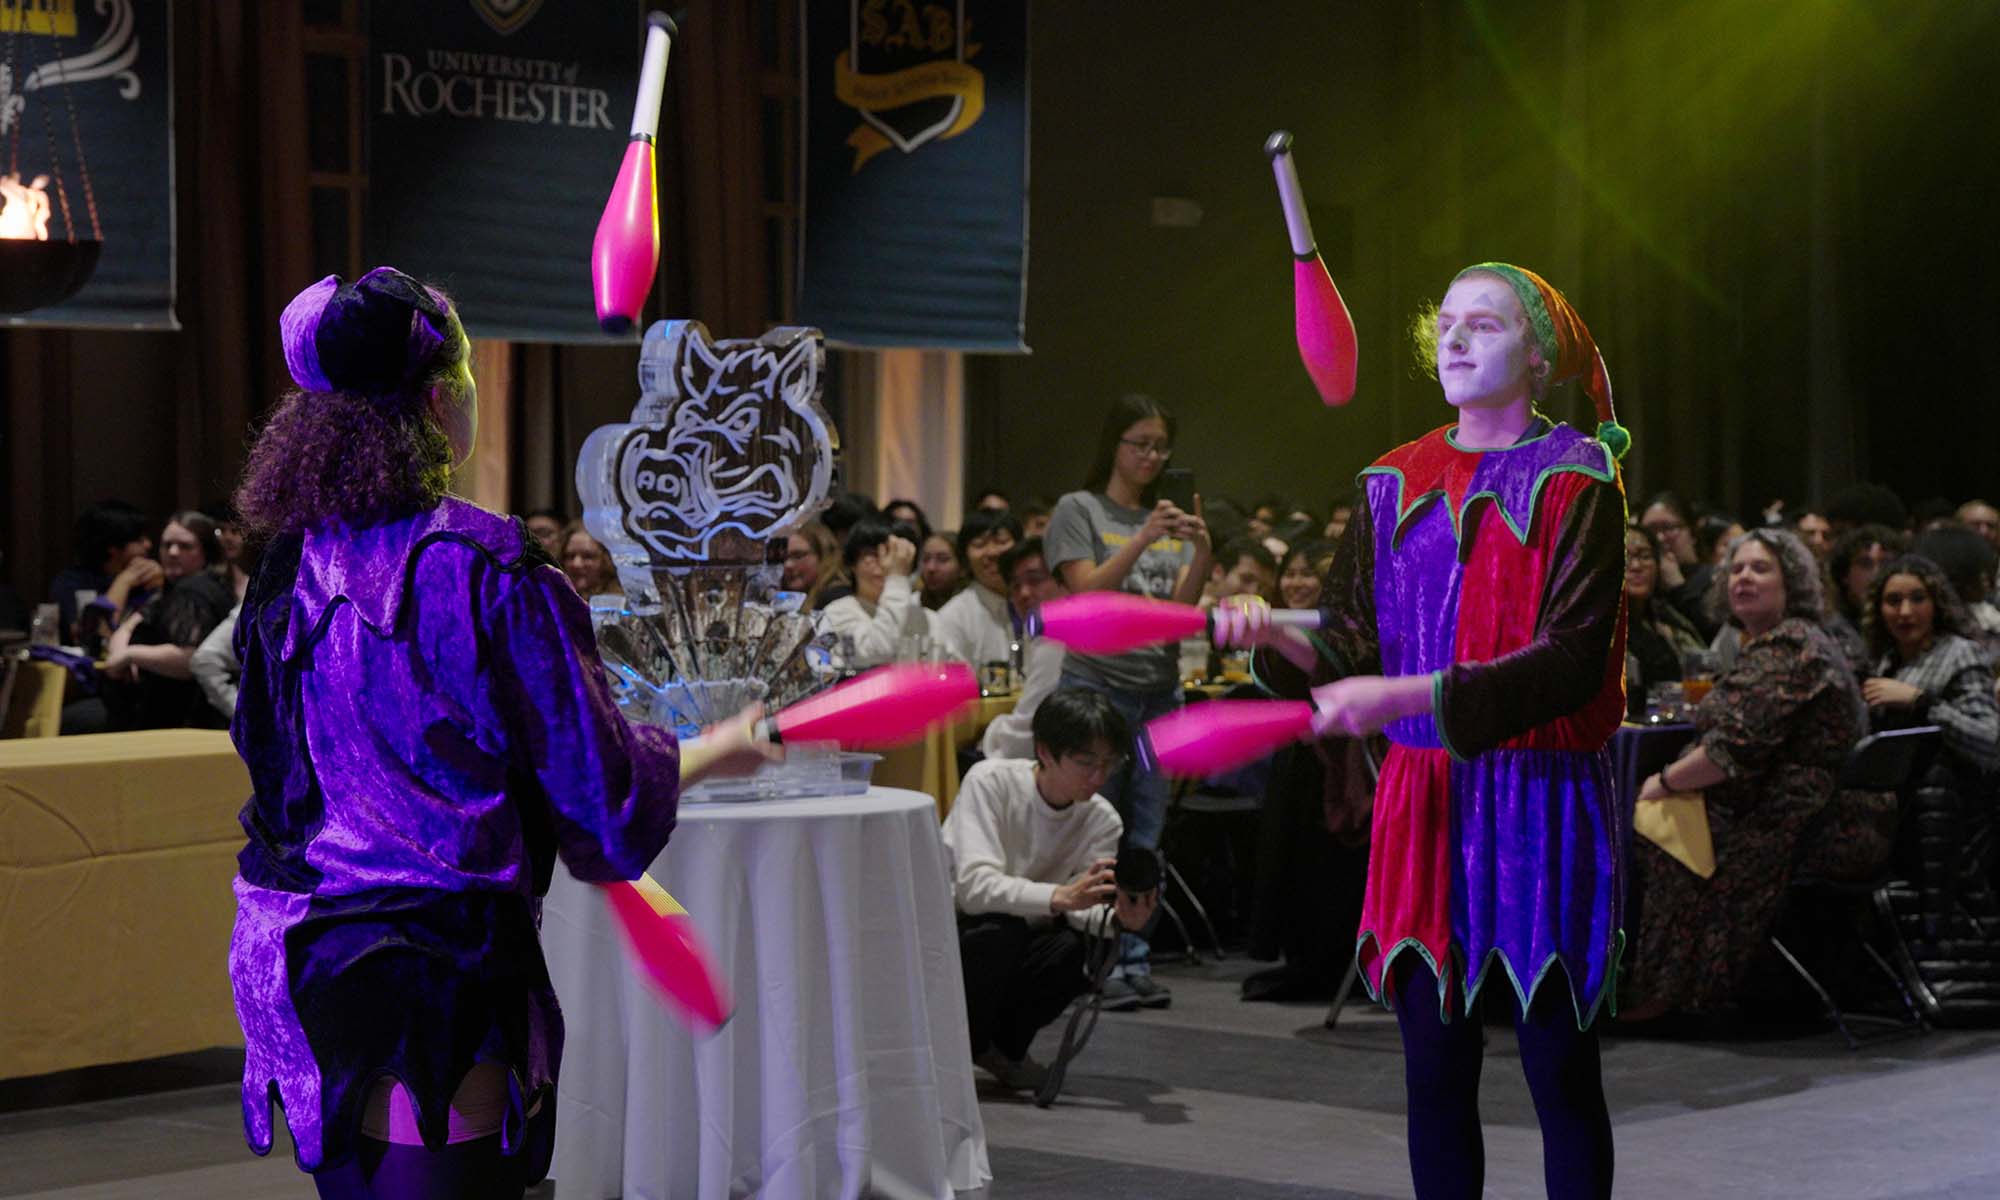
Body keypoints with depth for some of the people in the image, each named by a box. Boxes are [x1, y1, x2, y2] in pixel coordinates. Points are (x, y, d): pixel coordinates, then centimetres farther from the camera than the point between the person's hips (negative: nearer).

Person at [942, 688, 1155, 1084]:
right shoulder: (991, 781, -21)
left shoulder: (1103, 822, -7)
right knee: (1001, 929, -35)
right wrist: (1060, 897, -48)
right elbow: (973, 886, -33)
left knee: (1077, 951, -27)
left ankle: (1006, 1045, 1)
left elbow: (1080, 909, -18)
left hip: (1014, 953, 4)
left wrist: (1117, 919, -42)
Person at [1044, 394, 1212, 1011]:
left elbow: (1182, 609, 5)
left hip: (1160, 688, 5)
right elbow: (1086, 592, -11)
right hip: (1097, 684, -5)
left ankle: (1136, 959, 7)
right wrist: (1143, 541, -21)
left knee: (1146, 835, 4)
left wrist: (1201, 553, -13)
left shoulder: (1171, 518, 14)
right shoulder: (1079, 509, 1)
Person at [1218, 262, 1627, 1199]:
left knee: (1558, 1066, 0)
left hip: (1540, 806, -4)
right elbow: (1350, 652, 8)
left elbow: (1573, 661, -15)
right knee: (1434, 1068, 6)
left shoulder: (1575, 482, -4)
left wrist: (1412, 695, -25)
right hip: (1420, 803, 4)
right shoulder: (1395, 486, 11)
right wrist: (1273, 635, -13)